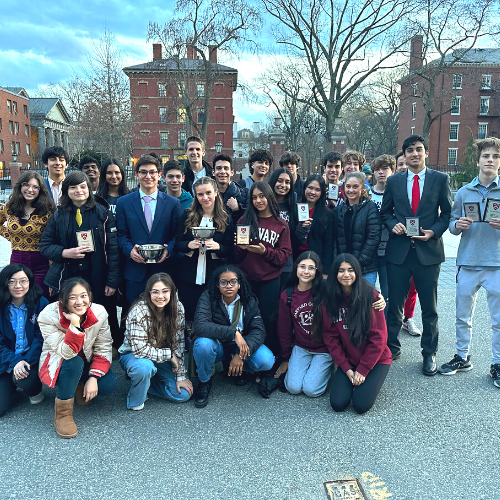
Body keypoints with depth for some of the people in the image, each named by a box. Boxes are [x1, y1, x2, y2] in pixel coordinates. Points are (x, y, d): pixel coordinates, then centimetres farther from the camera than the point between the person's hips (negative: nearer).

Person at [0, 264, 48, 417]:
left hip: (33, 358, -1)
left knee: (25, 379, -32)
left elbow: (41, 338, -10)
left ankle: (35, 391, 6)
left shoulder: (41, 303, -8)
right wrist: (15, 361, -23)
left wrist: (27, 362, -25)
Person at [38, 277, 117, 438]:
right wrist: (75, 324, -46)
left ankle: (80, 388, 12)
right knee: (74, 363, -37)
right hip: (58, 366, -3)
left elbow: (103, 349, -12)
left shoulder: (99, 313, -20)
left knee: (109, 385, -22)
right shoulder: (48, 316, -28)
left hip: (86, 362, 4)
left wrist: (93, 378, -23)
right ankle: (62, 413, -17)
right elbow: (66, 354, -34)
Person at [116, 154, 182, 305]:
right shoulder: (123, 202, 8)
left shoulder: (173, 203, 6)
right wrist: (130, 250, -11)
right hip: (134, 272, 1)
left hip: (163, 269, 0)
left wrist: (168, 250, -13)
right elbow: (121, 234, 7)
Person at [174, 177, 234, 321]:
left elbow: (229, 251, 0)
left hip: (213, 278, -1)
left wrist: (217, 246, -20)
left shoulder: (226, 219, 2)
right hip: (188, 278, 1)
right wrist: (189, 245, -18)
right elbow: (177, 244, 3)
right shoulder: (187, 216, 4)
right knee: (187, 316, 8)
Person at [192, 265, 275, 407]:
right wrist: (233, 333, -36)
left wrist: (240, 354, -30)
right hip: (216, 345, -2)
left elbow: (259, 331, -15)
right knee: (203, 343, -37)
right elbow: (200, 326, -33)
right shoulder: (208, 297, -18)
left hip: (239, 346, 2)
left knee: (266, 361, -24)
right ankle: (204, 381, -5)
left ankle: (233, 367, 11)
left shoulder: (249, 301, -8)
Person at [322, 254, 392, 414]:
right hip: (347, 361, 3)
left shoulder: (371, 295, -14)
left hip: (375, 360, -2)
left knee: (361, 405, -17)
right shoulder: (330, 299, -5)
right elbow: (330, 336, -2)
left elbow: (379, 337, -13)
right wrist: (346, 369, -8)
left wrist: (363, 370, -13)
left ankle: (370, 381, 14)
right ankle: (352, 379, 17)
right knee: (338, 403, -12)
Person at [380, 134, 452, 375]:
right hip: (399, 250, 1)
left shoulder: (440, 179, 2)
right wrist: (393, 225, -7)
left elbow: (447, 212, 5)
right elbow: (385, 211, 13)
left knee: (429, 306, 9)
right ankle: (391, 347, 28)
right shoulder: (393, 181, 6)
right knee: (394, 303, 9)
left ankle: (429, 353, 26)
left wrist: (434, 231, -12)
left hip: (428, 250, -1)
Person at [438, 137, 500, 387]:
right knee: (463, 316, 12)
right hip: (468, 263, 2)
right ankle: (462, 357, 28)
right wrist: (458, 225, -13)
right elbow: (452, 224, 8)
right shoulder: (464, 192, 7)